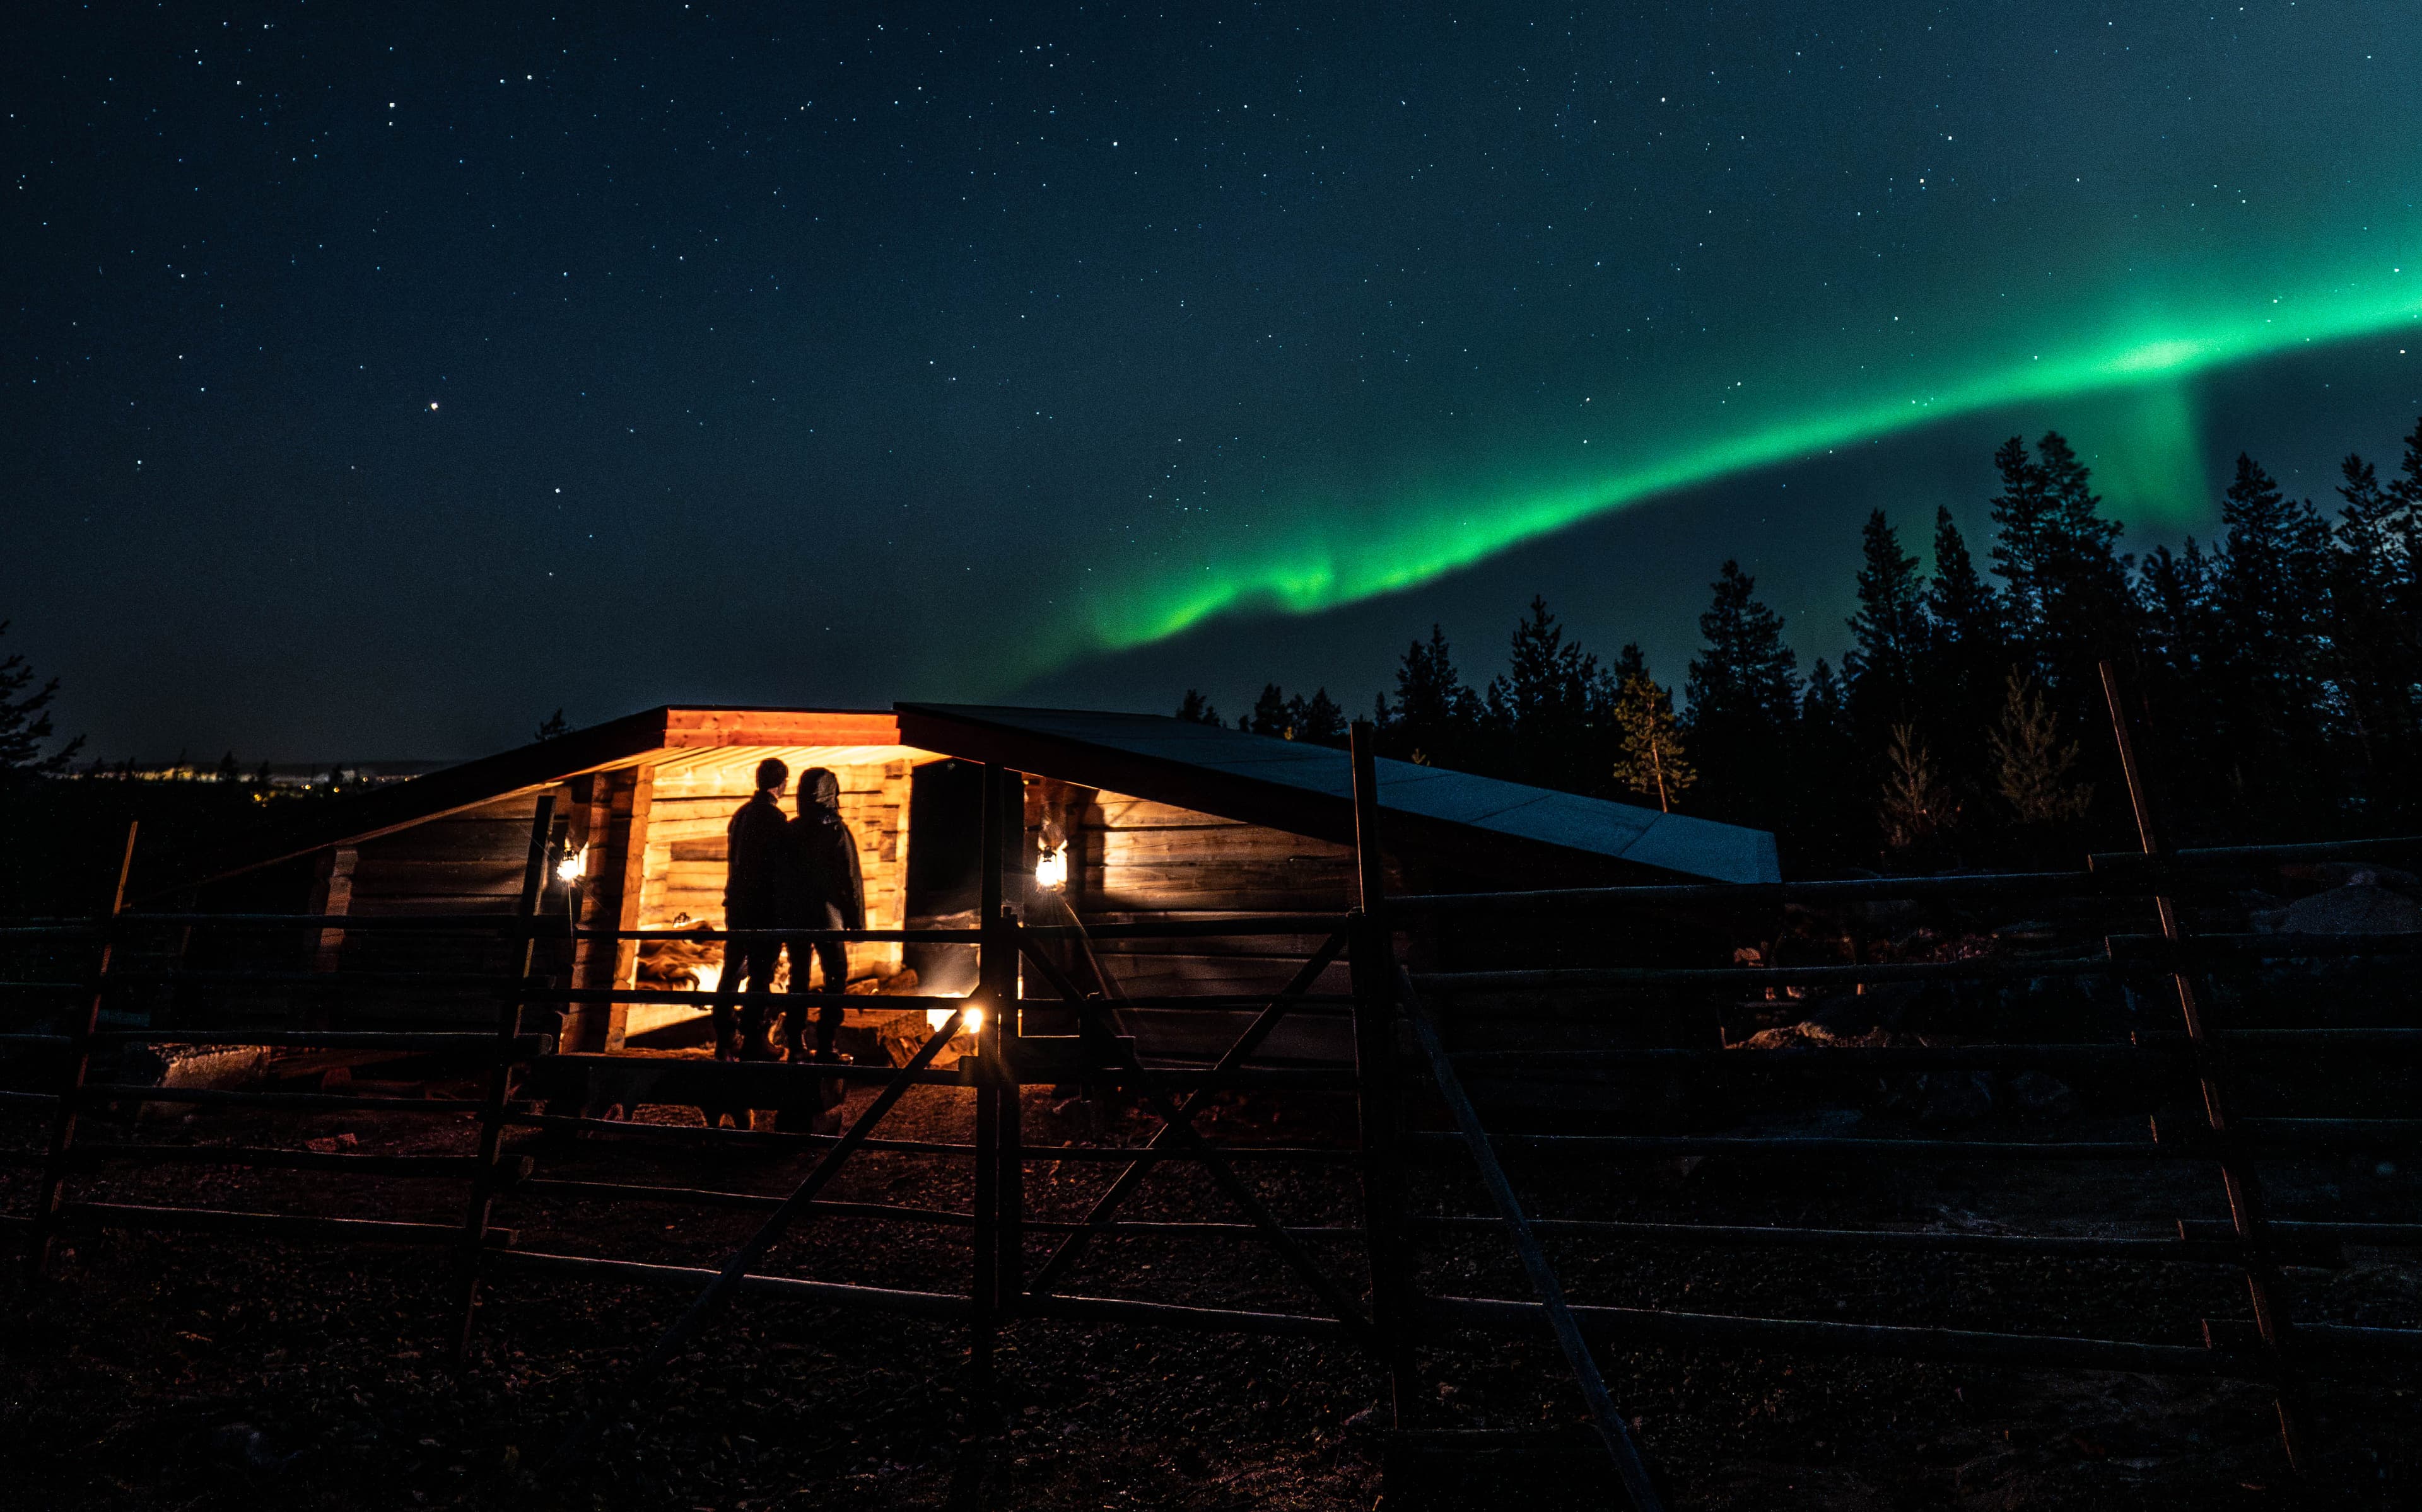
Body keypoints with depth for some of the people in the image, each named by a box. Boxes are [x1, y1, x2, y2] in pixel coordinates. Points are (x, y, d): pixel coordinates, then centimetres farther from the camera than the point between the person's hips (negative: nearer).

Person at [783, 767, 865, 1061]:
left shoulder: (789, 831, 1)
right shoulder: (838, 832, -13)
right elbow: (852, 882, -11)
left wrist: (782, 915, 16)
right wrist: (858, 922, -3)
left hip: (794, 918, 5)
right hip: (827, 918, -4)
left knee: (798, 977, 16)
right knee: (836, 977, 6)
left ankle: (796, 1042, 21)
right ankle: (825, 1044, 1)